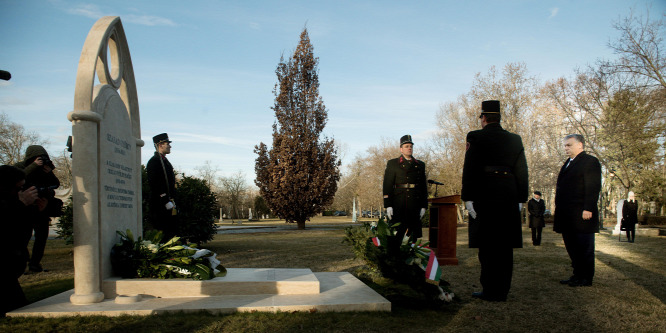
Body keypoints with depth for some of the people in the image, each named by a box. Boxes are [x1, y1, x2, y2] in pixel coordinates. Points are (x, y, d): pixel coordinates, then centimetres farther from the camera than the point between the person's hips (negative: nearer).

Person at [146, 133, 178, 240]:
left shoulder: (164, 160, 19)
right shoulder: (154, 161, -11)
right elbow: (154, 184, -18)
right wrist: (166, 202, -20)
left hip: (168, 201, 10)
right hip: (161, 204, -10)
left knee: (172, 230, 9)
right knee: (167, 232, -9)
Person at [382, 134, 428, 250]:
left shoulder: (420, 165, 16)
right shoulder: (392, 164, 6)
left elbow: (423, 187, 16)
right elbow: (387, 185, 0)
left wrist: (423, 206, 9)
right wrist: (388, 206, -9)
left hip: (415, 206, 4)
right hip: (398, 205, -3)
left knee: (414, 235, 5)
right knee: (396, 237, -7)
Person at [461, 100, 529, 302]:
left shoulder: (476, 137, -4)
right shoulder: (515, 139, 11)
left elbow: (469, 169, -9)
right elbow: (522, 171, 10)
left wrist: (467, 197, -8)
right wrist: (521, 198, 14)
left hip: (485, 195, -5)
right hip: (509, 196, 5)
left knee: (488, 246, 0)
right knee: (505, 246, 10)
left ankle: (491, 292, 2)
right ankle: (502, 291, 17)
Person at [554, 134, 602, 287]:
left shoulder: (590, 161, -5)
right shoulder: (568, 163, 21)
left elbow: (594, 187, -13)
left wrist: (588, 209, -20)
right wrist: (559, 208, 16)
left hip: (581, 214, -9)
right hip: (567, 216, 9)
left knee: (584, 247, -1)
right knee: (572, 247, 12)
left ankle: (586, 278, 7)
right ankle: (577, 275, 21)